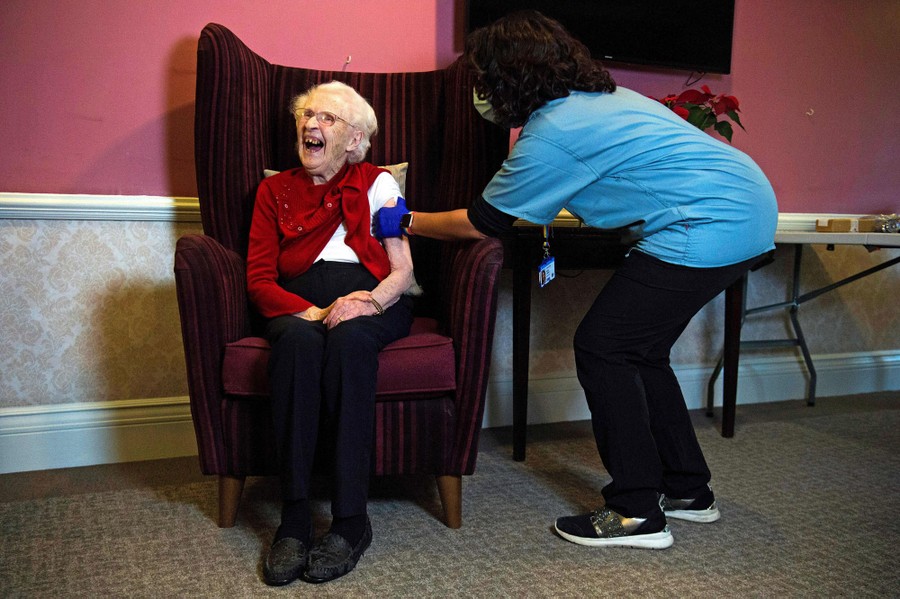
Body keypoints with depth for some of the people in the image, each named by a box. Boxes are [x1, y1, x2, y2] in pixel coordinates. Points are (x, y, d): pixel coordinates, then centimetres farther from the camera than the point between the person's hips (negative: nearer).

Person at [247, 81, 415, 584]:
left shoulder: (378, 183, 15)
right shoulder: (275, 190, 18)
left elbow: (403, 270, 5)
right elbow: (259, 279, 6)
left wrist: (372, 300, -18)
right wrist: (313, 313, -14)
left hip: (371, 300, -1)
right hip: (299, 302, 1)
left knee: (349, 339, -37)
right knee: (300, 340, -36)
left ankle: (351, 520, -35)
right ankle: (295, 517, -35)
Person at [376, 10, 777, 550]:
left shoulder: (551, 134, -13)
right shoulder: (600, 97, 16)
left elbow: (482, 223, -4)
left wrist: (406, 222, 8)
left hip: (711, 225, -10)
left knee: (601, 348, -5)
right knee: (639, 350, 16)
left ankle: (637, 514, 2)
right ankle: (688, 489, 27)